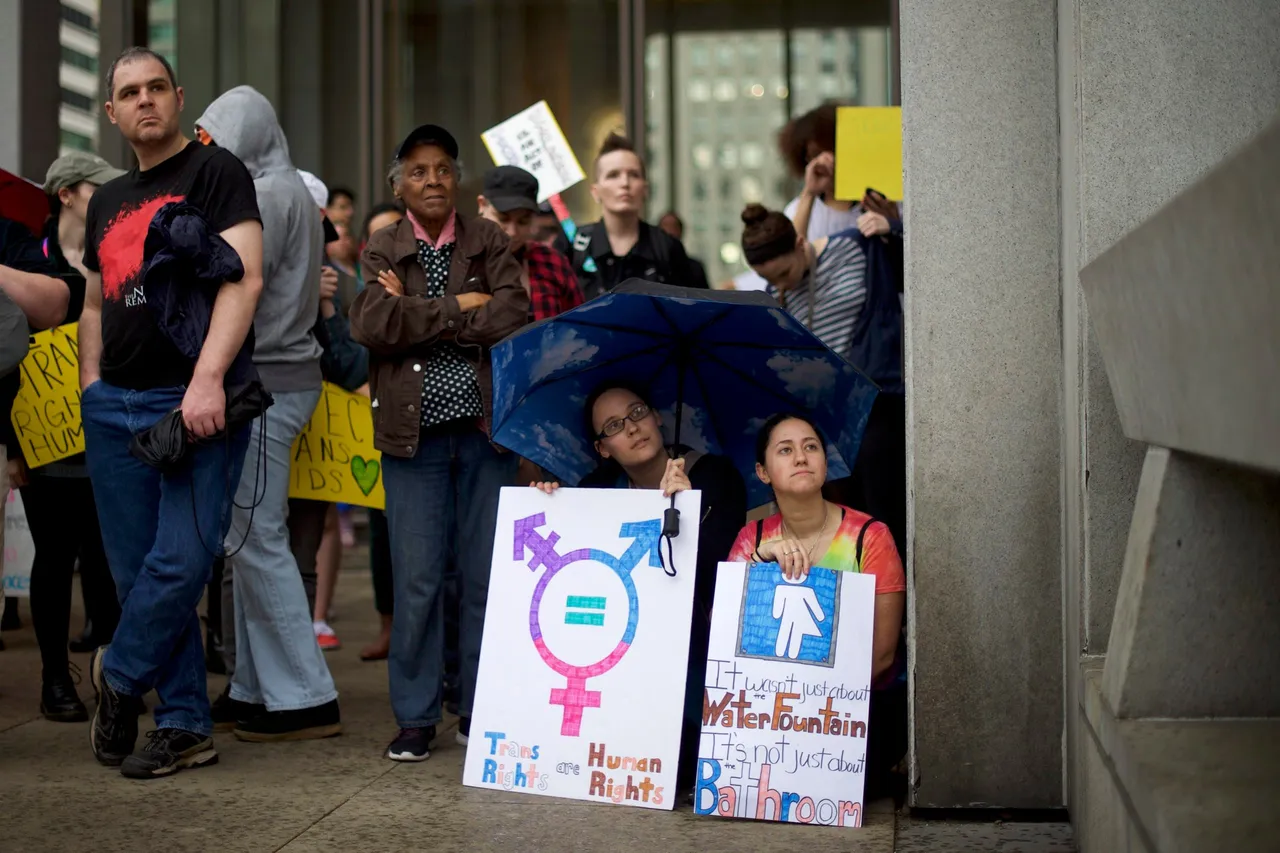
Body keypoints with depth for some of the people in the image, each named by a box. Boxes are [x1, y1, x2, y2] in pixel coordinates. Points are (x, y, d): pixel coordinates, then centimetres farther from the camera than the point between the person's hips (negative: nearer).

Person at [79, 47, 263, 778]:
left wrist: (208, 379, -21)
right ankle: (186, 726, 12)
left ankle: (120, 678, 12)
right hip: (116, 407, 6)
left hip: (197, 403, -6)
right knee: (138, 573, 4)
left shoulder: (217, 172, 0)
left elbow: (245, 278, -11)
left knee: (181, 563, -12)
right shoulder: (107, 202, 20)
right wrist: (90, 394, 11)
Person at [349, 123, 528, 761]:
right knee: (416, 581, -1)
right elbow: (370, 324, -11)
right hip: (413, 434, -1)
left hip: (484, 428, 1)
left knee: (488, 577, 4)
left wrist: (418, 315, -9)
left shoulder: (488, 242, 10)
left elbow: (514, 315, -7)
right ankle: (415, 718, 9)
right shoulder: (382, 250, 7)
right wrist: (459, 308, -9)